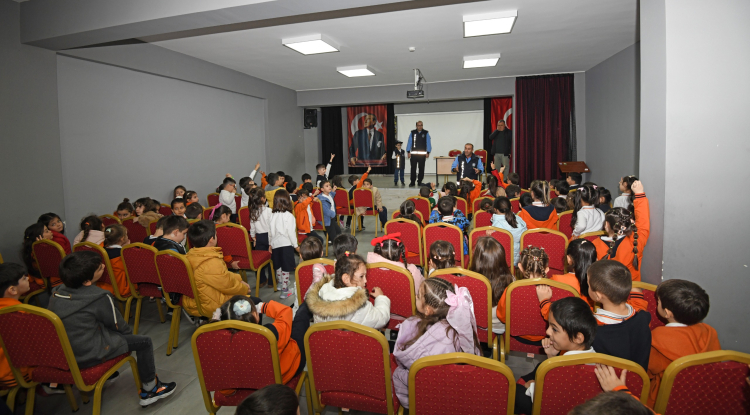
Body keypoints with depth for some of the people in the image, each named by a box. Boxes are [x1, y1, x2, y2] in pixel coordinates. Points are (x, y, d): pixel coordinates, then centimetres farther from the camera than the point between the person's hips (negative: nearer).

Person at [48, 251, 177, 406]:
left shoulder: (57, 292, -1)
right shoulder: (99, 298, -22)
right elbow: (118, 325, -8)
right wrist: (128, 332, 14)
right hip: (89, 355, -8)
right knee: (144, 342, 4)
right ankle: (150, 390, 15)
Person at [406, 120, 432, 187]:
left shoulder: (426, 133, 3)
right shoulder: (412, 133, 5)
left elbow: (428, 143, 3)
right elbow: (409, 142, 6)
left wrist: (428, 152, -3)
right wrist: (408, 152, 0)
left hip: (422, 154, 0)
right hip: (413, 153, 0)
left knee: (421, 168, 6)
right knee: (413, 168, -2)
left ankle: (419, 181, 16)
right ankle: (412, 182, 5)